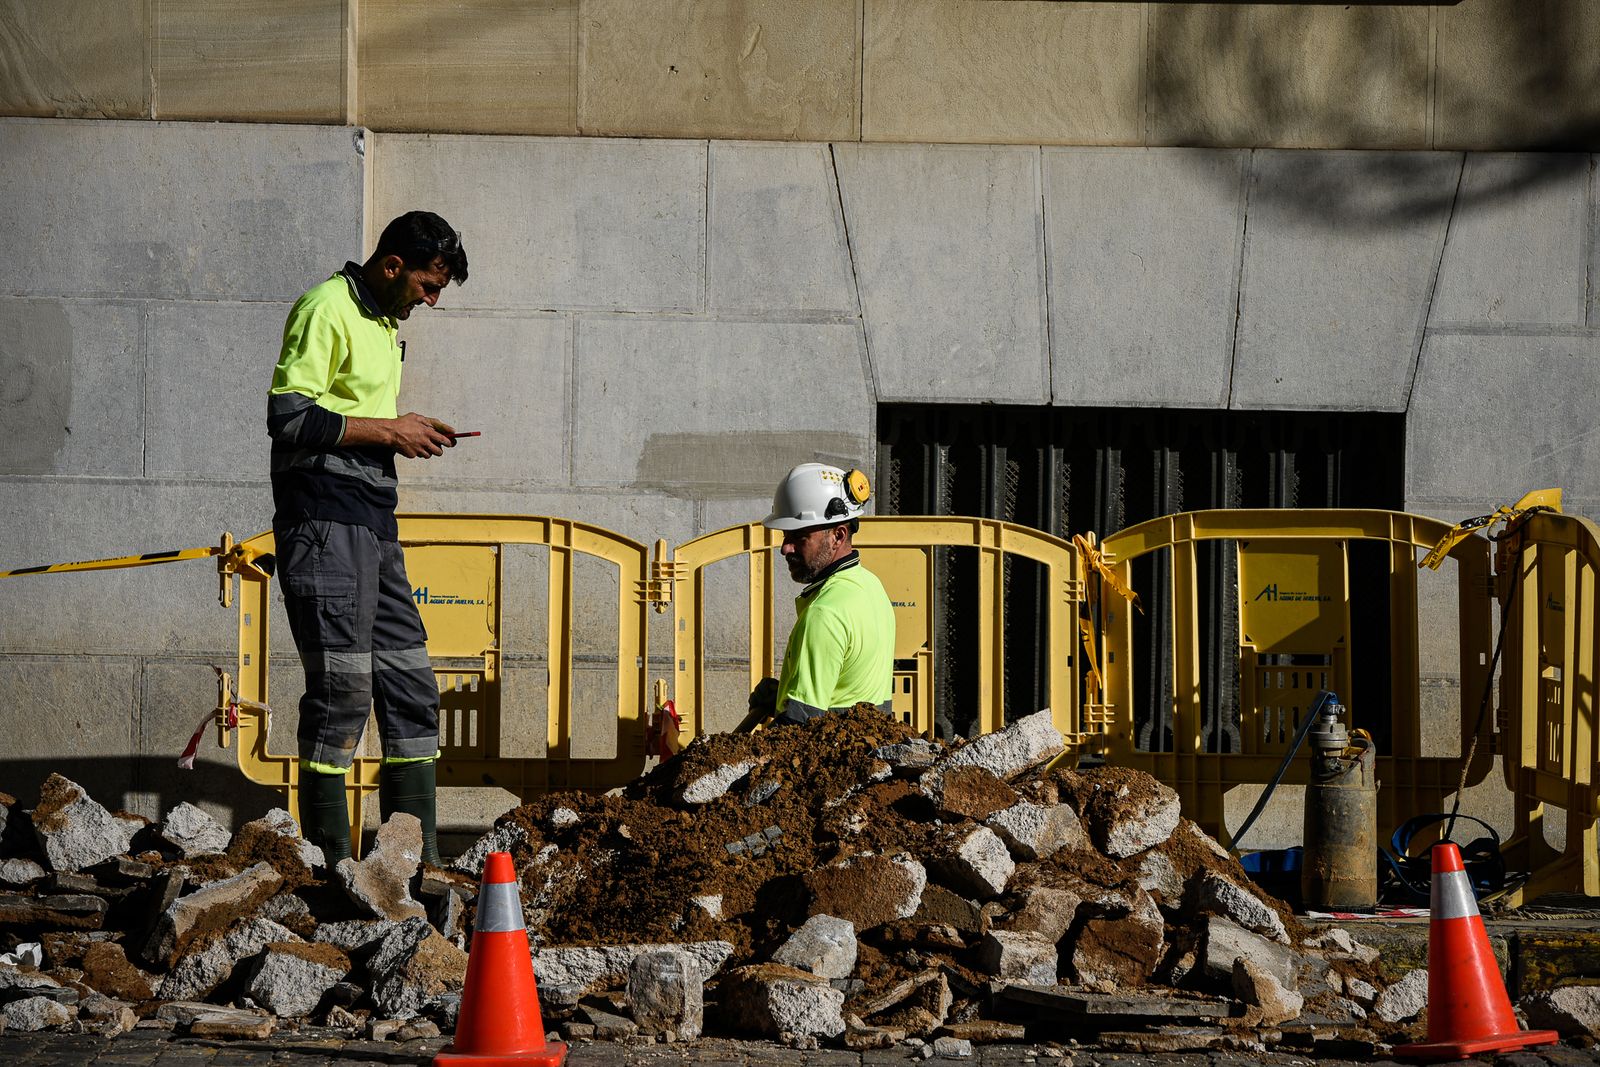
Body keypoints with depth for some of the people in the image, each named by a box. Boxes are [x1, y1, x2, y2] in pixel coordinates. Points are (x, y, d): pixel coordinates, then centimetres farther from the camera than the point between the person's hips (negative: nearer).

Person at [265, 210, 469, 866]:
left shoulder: (384, 321, 20)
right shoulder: (327, 310, -9)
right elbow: (288, 418, -17)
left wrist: (408, 434, 9)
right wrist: (387, 430, -13)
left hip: (373, 525, 10)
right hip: (325, 521, -10)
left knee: (411, 684, 8)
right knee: (342, 686, -10)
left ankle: (417, 861, 12)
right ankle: (327, 863, -6)